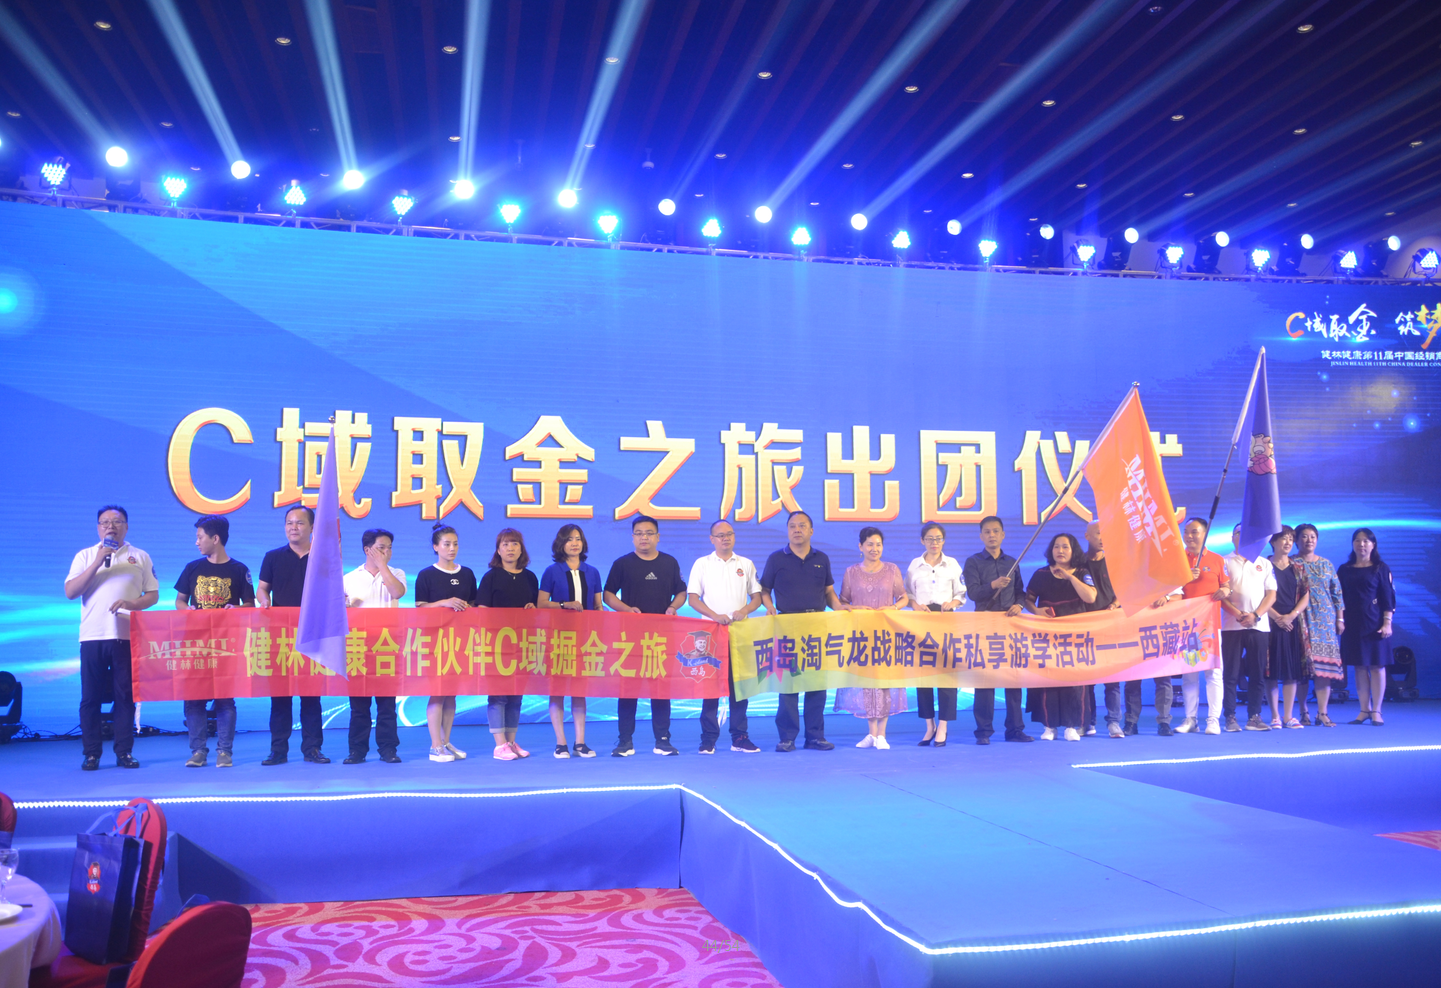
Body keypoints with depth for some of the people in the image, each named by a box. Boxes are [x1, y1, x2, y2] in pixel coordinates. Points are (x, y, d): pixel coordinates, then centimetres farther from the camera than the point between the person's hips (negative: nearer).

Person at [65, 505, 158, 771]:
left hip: (127, 635, 0)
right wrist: (97, 563, -9)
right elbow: (70, 592, 0)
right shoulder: (85, 556, 11)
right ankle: (91, 753, 7)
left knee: (126, 695, 1)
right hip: (93, 636, 0)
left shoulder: (140, 557, 11)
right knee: (90, 697, 0)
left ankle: (124, 752, 6)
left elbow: (153, 594, 8)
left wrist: (131, 603, -12)